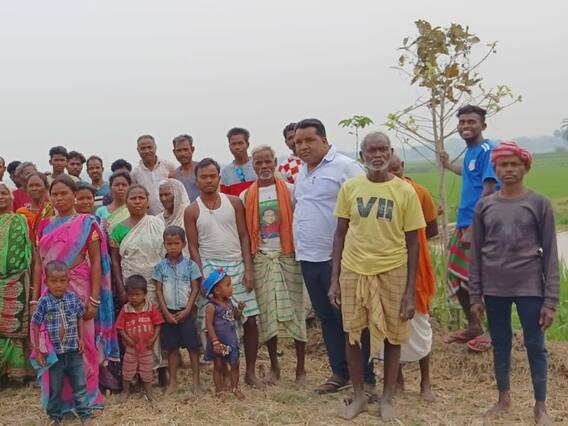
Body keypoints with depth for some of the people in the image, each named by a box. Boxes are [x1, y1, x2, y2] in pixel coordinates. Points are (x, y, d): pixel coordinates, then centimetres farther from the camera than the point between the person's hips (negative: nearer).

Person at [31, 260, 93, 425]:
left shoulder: (73, 298, -5)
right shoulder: (44, 302, -12)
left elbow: (80, 319, 9)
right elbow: (35, 326, -5)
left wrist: (81, 339, 4)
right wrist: (37, 349, -6)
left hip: (74, 351, 2)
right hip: (54, 353, -2)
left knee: (80, 385, 9)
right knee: (55, 387, 12)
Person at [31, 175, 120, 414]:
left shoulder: (86, 224, -3)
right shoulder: (44, 226, 10)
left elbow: (96, 263, -6)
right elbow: (38, 264, 12)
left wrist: (94, 299, -12)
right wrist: (35, 298, 7)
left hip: (78, 291, -4)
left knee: (81, 343, 2)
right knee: (51, 345, 6)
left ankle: (84, 397, 17)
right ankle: (58, 399, 20)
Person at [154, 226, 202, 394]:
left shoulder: (190, 265, -3)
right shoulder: (160, 266, 1)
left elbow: (195, 289, -3)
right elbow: (158, 291, 1)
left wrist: (186, 311, -10)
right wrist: (166, 313, -7)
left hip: (186, 312, -1)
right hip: (169, 312, 1)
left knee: (193, 347, 1)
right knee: (172, 347, 9)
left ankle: (196, 381, 8)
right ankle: (173, 381, 19)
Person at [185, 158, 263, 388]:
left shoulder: (234, 202, 5)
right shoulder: (192, 211, 2)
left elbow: (244, 236, 4)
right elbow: (193, 247, 1)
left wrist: (248, 269, -4)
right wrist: (202, 276, -8)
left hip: (237, 267, 2)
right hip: (210, 269, -2)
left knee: (250, 320, 1)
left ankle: (251, 372, 14)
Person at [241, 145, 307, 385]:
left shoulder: (289, 190, 1)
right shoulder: (246, 196, 6)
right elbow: (244, 232, 9)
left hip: (288, 257, -2)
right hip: (261, 259, 2)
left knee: (294, 310, 1)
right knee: (267, 313, 5)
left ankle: (301, 367, 11)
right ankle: (274, 366, 20)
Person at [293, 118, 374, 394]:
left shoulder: (344, 167, -10)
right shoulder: (301, 173, 15)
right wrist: (299, 242, 17)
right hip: (309, 257, 8)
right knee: (326, 317, 15)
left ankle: (365, 379, 10)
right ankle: (340, 372, 27)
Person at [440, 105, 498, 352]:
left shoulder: (486, 150, -13)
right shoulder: (470, 151, 13)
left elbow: (489, 190, -20)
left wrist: (473, 228, -24)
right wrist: (449, 165, 44)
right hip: (464, 224, 9)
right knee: (457, 277, 13)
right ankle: (473, 326, 28)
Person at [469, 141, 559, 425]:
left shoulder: (539, 204, -3)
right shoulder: (484, 207, 3)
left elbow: (550, 253, -3)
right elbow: (476, 254, 7)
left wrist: (550, 300, -7)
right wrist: (475, 296, 4)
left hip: (529, 288, -2)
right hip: (494, 290, 2)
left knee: (535, 345, 5)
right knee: (500, 344, 13)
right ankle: (504, 398, 30)